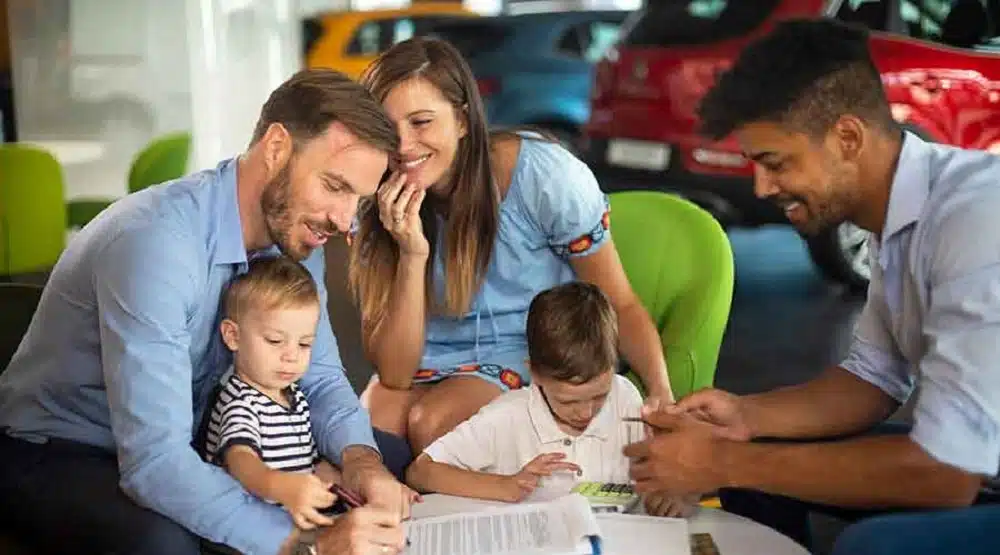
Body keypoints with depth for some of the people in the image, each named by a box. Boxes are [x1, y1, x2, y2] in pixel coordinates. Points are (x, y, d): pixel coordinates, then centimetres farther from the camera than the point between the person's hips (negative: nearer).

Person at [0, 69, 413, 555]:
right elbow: (153, 461, -39)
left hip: (190, 436, 7)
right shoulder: (156, 241, -34)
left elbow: (318, 375, -4)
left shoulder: (294, 229, -9)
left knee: (391, 459, -2)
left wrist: (360, 459, -25)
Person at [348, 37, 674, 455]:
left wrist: (661, 393, -29)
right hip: (431, 363, 3)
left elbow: (620, 306, -10)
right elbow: (393, 374, -15)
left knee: (431, 422, -28)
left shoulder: (545, 176, -21)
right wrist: (412, 257, -29)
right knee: (373, 426, -27)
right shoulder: (376, 207, -11)